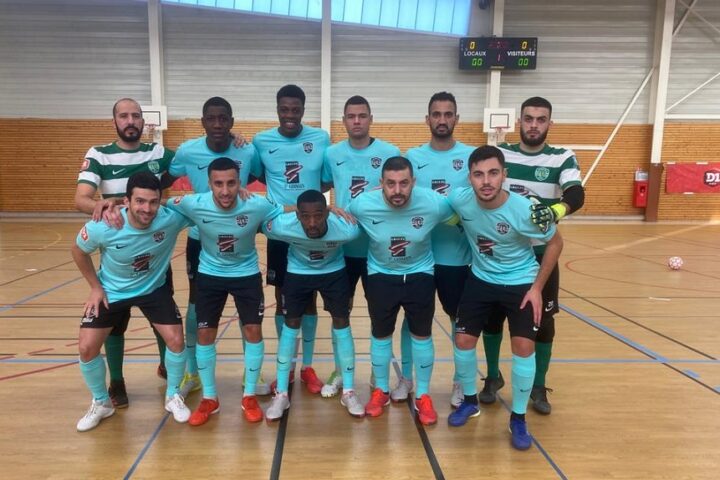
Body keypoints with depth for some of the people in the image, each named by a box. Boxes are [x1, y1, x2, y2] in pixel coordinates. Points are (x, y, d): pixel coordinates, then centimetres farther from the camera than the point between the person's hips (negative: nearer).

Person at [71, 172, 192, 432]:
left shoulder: (171, 218, -31)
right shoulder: (102, 226, -30)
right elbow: (79, 251, -8)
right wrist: (96, 287, -5)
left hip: (154, 288, 0)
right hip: (112, 291, 0)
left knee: (176, 341, -9)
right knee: (87, 348, -4)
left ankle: (172, 395, 20)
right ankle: (101, 403, 24)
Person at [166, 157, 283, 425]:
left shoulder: (257, 205, -26)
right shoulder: (194, 205, -25)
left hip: (247, 274, 0)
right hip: (210, 275, 1)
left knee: (253, 331, -2)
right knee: (205, 334, 2)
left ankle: (249, 397, 17)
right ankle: (209, 399, 22)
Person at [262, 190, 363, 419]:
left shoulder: (346, 229, -36)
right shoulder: (282, 226, -37)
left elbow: (356, 231, -12)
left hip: (334, 271, 0)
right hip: (298, 272, 0)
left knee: (342, 323, -1)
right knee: (291, 324, -1)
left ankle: (348, 392, 12)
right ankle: (281, 394, 10)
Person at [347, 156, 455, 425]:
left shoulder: (434, 203, -25)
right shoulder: (362, 205, -25)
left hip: (419, 275, 0)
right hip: (381, 276, 0)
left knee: (422, 335, 8)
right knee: (381, 335, 12)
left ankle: (423, 395, 27)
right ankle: (381, 391, 33)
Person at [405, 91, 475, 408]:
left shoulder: (471, 156, 0)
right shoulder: (413, 156, 4)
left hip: (457, 254, 0)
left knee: (460, 317, 12)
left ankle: (460, 381, 28)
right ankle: (406, 378, 26)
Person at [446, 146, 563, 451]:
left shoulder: (524, 210, -29)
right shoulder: (460, 200, -22)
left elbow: (555, 242, -11)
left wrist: (537, 288, -13)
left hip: (521, 283, -2)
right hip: (481, 280, 3)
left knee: (524, 346, -10)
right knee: (463, 340, 1)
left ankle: (518, 418, 12)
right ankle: (470, 402, 27)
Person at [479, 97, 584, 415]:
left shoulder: (563, 159, -3)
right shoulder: (500, 154, 2)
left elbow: (577, 195, -20)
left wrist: (555, 211, -42)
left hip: (541, 254, -1)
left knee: (543, 321, 7)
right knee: (492, 317, 10)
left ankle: (539, 387, 26)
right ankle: (493, 377, 31)